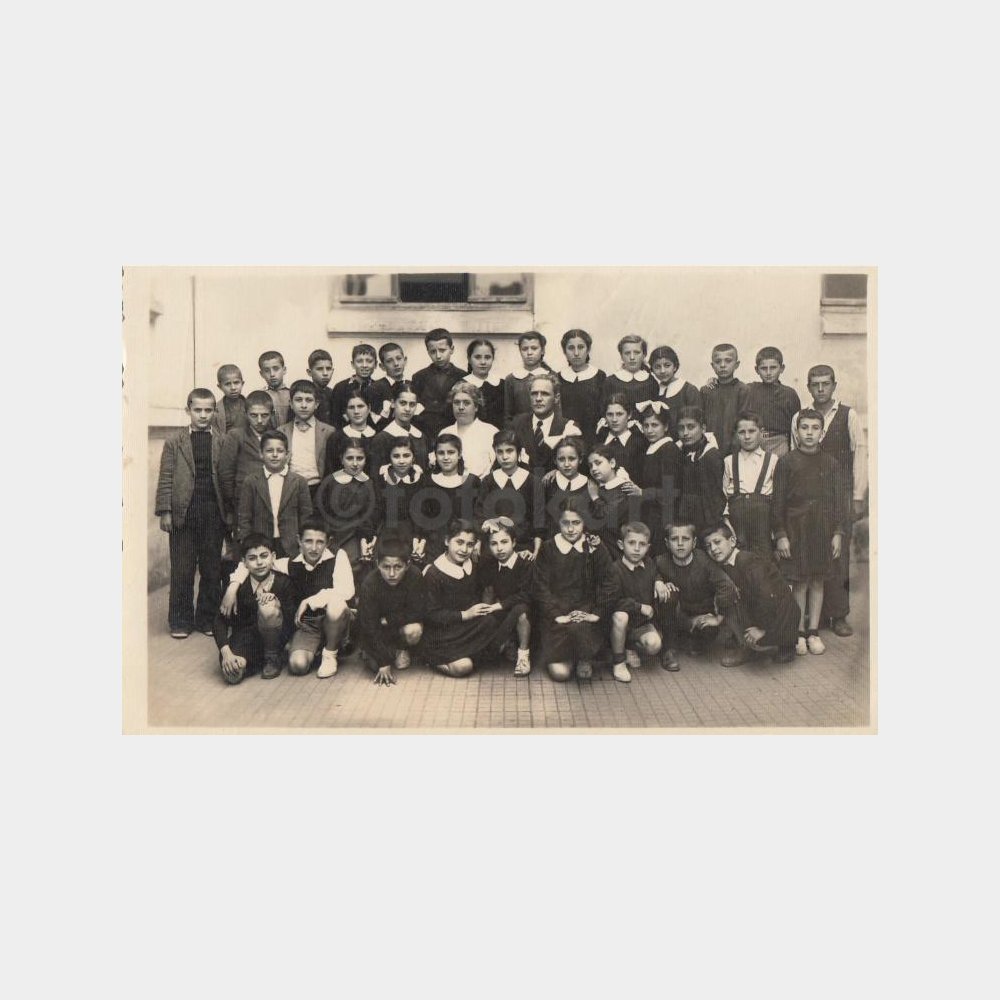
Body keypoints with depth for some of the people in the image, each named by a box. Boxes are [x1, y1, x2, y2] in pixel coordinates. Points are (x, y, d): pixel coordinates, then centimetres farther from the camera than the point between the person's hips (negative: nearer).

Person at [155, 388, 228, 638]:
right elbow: (165, 478, 2)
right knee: (182, 571, 5)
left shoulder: (221, 442, 6)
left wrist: (228, 512, 1)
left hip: (213, 513, 1)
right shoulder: (174, 442, 4)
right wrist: (165, 511, -5)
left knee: (212, 570, 7)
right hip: (183, 512, -1)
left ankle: (207, 618, 19)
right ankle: (180, 621, 16)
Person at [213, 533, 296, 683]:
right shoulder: (239, 586, -10)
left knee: (268, 608, -33)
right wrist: (226, 652, -25)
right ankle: (258, 661, 8)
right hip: (244, 635, 0)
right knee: (232, 674, -30)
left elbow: (290, 619, -11)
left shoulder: (283, 582, -11)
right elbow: (220, 620, -12)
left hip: (272, 635, 0)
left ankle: (273, 658, -8)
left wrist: (276, 602, -29)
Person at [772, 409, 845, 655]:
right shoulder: (786, 462, -3)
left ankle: (813, 632, 19)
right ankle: (799, 633, 13)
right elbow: (778, 502, -3)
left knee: (818, 581, 9)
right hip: (795, 530, -2)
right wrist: (780, 535, -7)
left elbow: (837, 501, 8)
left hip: (823, 531, 3)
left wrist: (838, 533, 2)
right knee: (800, 582, 1)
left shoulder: (831, 463, 5)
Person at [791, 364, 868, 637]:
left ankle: (839, 615, 10)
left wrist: (858, 497, -2)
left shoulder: (849, 415, 3)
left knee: (839, 553, 0)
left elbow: (860, 454, 2)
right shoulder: (799, 418, 8)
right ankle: (816, 615, 10)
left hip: (840, 493, -1)